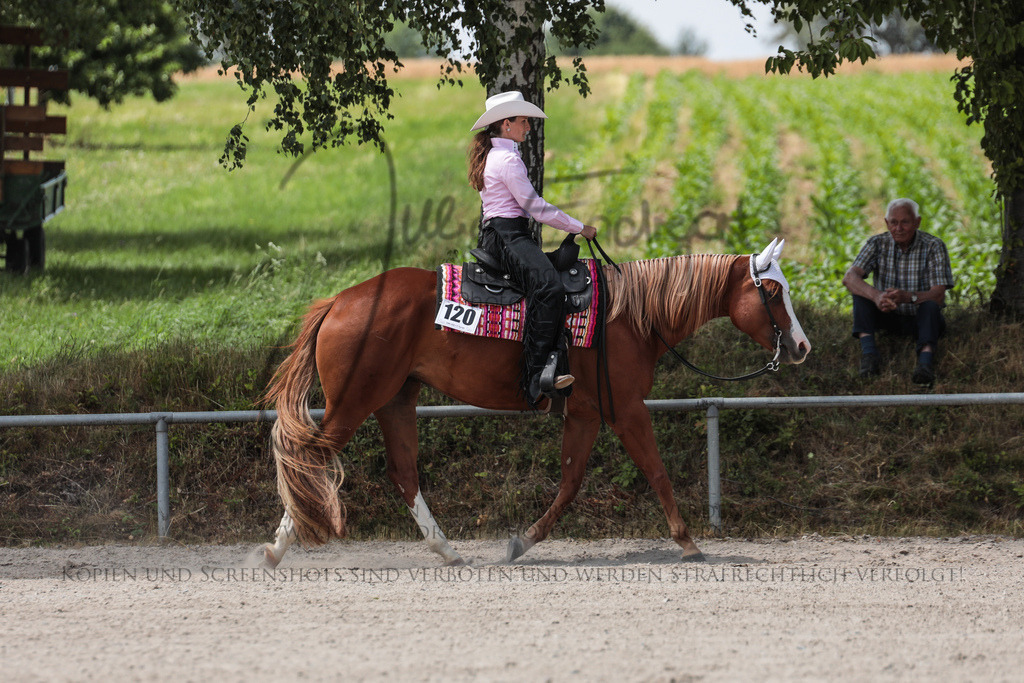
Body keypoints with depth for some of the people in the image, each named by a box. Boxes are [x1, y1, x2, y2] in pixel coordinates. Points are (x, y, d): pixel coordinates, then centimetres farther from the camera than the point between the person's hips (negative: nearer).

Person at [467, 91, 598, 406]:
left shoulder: (490, 156, 21)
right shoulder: (508, 160, -11)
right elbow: (535, 207, -12)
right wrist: (580, 228, -3)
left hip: (493, 235, 11)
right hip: (509, 235, -11)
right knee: (548, 286, -31)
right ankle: (537, 376, -43)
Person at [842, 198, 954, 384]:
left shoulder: (934, 246, -13)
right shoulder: (877, 244, -6)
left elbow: (938, 296, -22)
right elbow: (849, 278, -22)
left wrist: (907, 297, -44)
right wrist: (876, 296, -43)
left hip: (923, 320, -3)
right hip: (890, 319, 3)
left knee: (930, 305, -35)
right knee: (861, 290, -21)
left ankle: (926, 360, -58)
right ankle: (868, 351, -35)